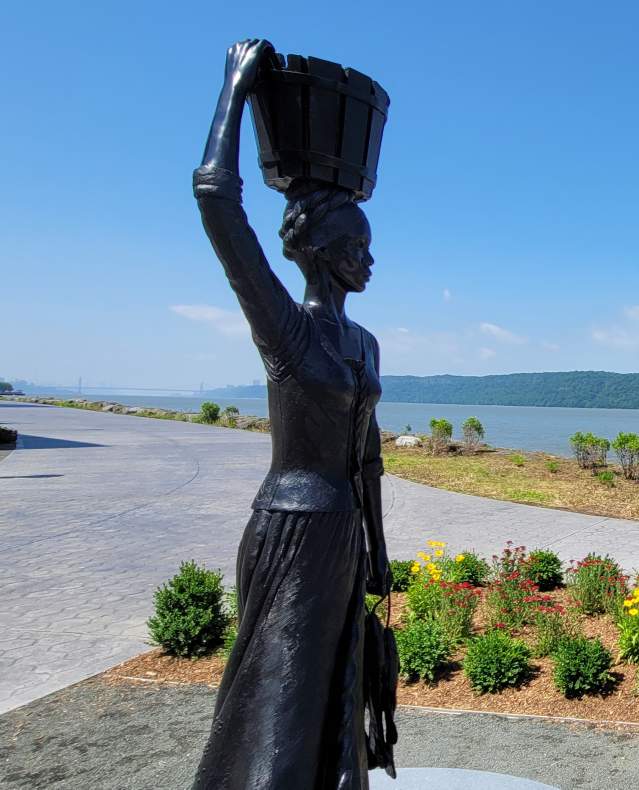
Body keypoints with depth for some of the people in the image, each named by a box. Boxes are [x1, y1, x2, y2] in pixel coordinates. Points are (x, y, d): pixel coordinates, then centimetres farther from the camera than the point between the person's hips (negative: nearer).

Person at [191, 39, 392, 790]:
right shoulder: (281, 323, -12)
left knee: (327, 708, 18)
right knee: (275, 722, 0)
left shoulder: (364, 344, 12)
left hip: (339, 539, 8)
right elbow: (215, 195, -23)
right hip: (291, 539, -8)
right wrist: (236, 85, -12)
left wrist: (377, 549, 20)